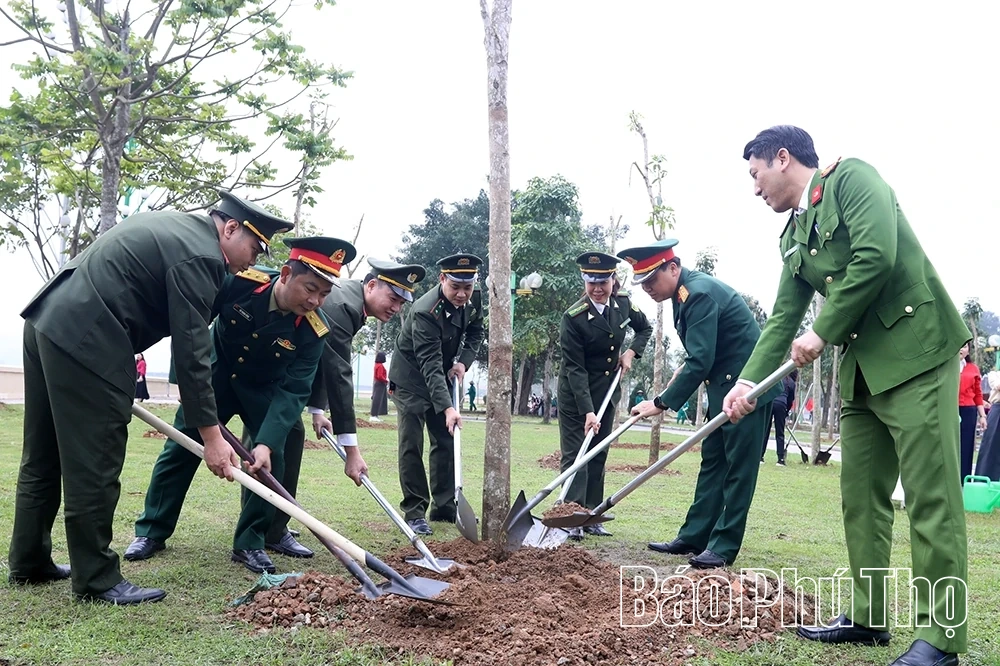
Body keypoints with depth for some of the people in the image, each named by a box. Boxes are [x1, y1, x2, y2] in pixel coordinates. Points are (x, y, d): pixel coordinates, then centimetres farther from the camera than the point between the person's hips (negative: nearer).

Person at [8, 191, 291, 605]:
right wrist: (211, 434, -13)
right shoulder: (198, 255, -11)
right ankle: (96, 579, 6)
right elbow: (191, 350, -16)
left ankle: (29, 563, 29)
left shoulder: (176, 228, 19)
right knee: (94, 465, -3)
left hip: (49, 319, 11)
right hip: (84, 341, -11)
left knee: (44, 456, 17)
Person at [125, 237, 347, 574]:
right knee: (181, 446, 1)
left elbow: (292, 391, -28)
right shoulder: (238, 281, -30)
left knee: (272, 456, -12)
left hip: (264, 389, 0)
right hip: (216, 374, 0)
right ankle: (151, 531, 16)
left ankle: (250, 542, 3)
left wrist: (266, 442, -39)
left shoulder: (313, 330, -28)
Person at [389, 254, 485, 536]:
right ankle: (414, 512, -1)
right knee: (411, 444, -8)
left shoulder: (472, 301, -11)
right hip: (412, 378, -7)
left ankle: (444, 506, 18)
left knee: (446, 442, 8)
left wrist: (464, 361, -11)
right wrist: (447, 407, -44)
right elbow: (430, 366, -36)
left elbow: (475, 332, 7)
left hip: (443, 378, 7)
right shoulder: (425, 311, -32)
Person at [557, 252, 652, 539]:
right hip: (575, 394, -5)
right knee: (574, 455, -6)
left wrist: (631, 352, -3)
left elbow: (645, 328, 16)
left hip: (607, 392, 5)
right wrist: (587, 411, -28)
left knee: (598, 455, 8)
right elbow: (575, 368, -22)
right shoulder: (573, 317, -21)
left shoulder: (624, 305, -6)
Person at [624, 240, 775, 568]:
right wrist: (681, 374, 4)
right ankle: (693, 536, 16)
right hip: (723, 386, 10)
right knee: (712, 463, 11)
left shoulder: (699, 293, -22)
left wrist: (662, 403, -23)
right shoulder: (683, 293, 8)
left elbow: (700, 362, -27)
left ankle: (723, 547, 1)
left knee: (738, 468, -4)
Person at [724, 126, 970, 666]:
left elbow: (875, 257, -20)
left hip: (916, 351, -9)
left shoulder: (852, 178, -5)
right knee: (860, 496, 10)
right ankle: (868, 617, 20)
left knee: (930, 494, -6)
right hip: (861, 370, 9)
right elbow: (783, 319, 13)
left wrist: (822, 333, -13)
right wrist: (748, 383, 3)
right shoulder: (793, 237, 16)